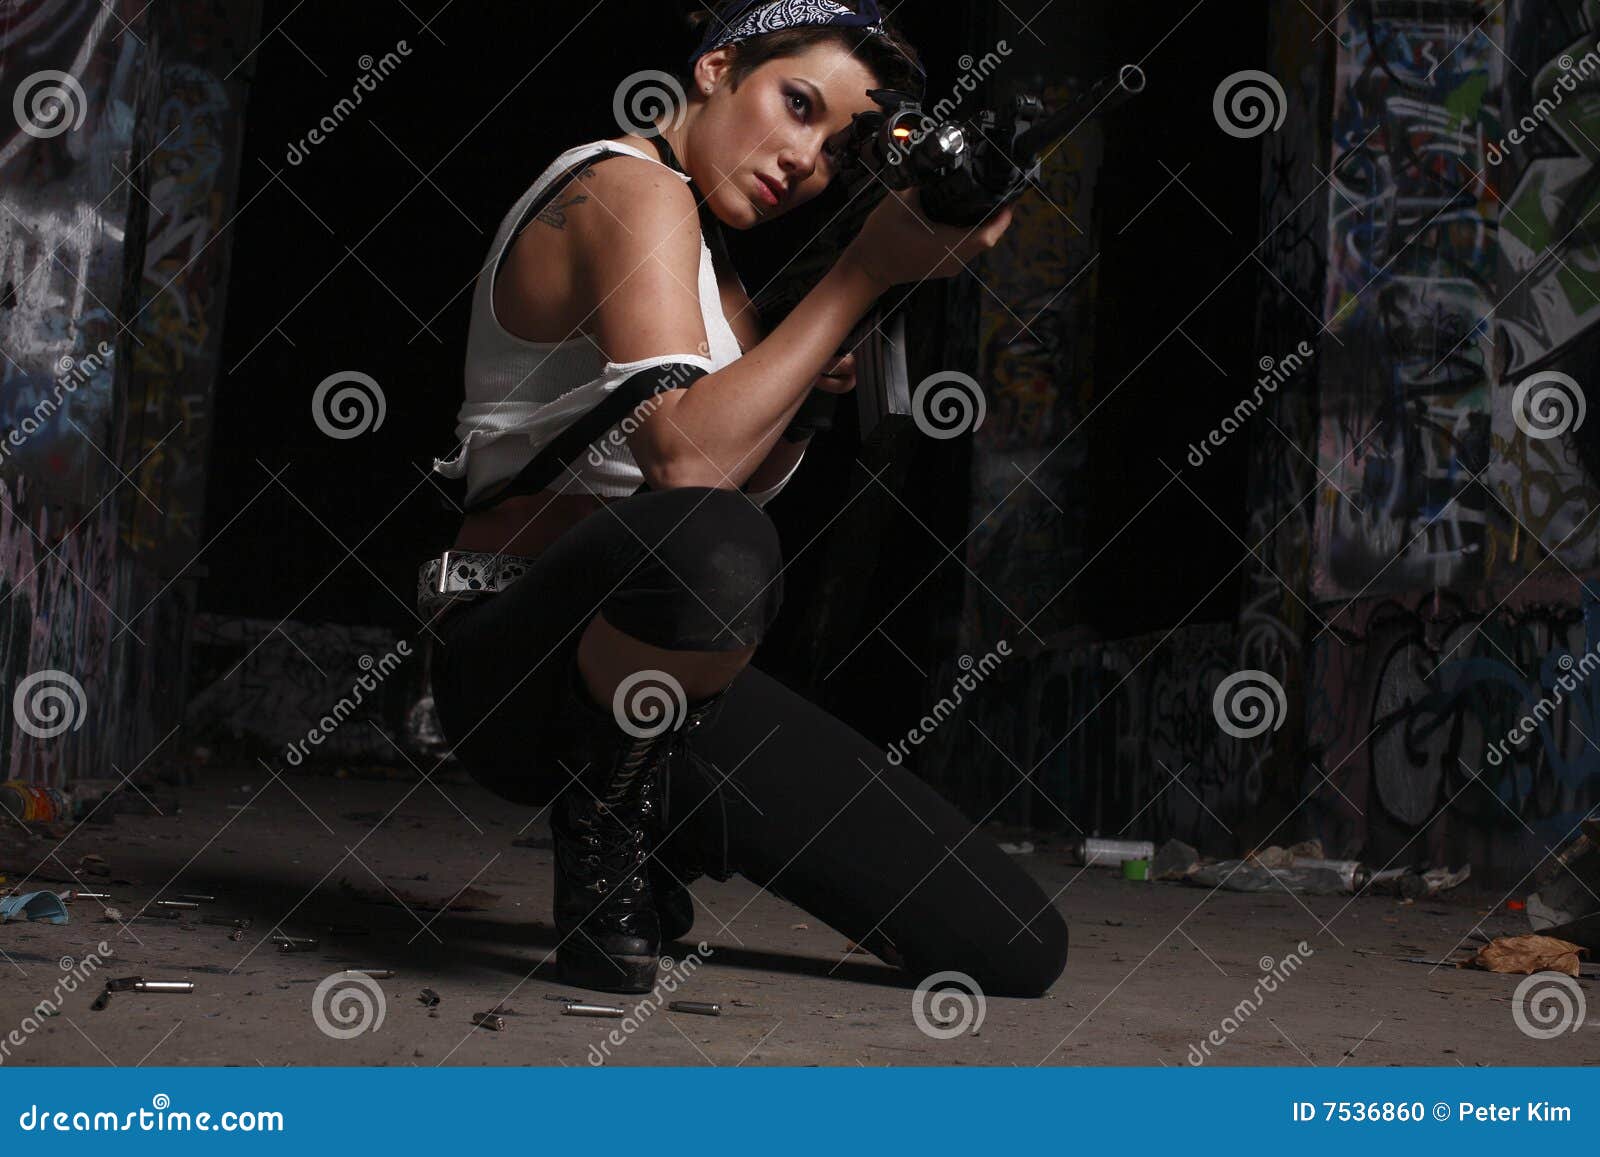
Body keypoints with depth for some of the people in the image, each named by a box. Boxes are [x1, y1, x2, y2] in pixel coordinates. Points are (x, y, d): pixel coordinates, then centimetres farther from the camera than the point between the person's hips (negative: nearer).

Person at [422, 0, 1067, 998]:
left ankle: (649, 843, 13)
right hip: (521, 665, -9)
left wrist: (812, 387, 0)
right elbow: (688, 457, -26)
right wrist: (864, 275, -20)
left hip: (666, 684, 9)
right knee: (712, 551, -46)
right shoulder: (628, 186, -10)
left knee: (1017, 950, -4)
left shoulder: (709, 256, 19)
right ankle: (601, 847, -18)